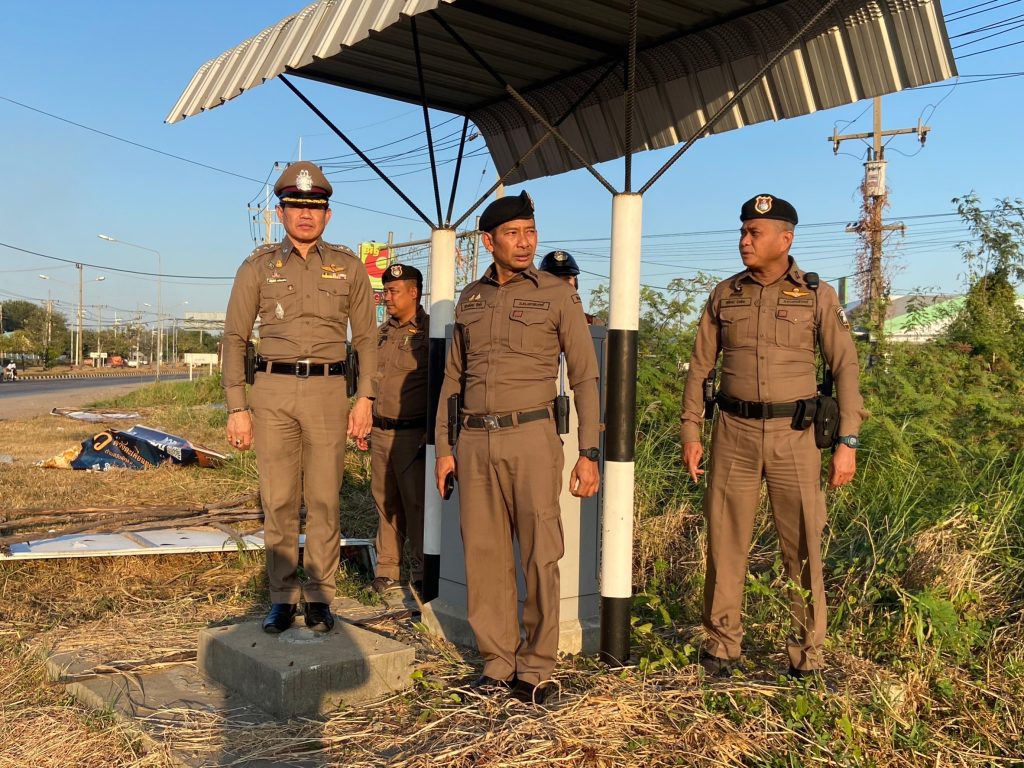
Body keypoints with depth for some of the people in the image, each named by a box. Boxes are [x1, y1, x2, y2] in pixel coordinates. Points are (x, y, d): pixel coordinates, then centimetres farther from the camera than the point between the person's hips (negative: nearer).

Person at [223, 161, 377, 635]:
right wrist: (236, 408, -1)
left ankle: (320, 596, 11)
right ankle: (282, 597, 13)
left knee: (324, 501, 2)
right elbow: (235, 338, 6)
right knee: (278, 502, 3)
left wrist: (364, 397, 0)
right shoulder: (258, 267, 7)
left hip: (328, 390, 0)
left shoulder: (348, 267, 9)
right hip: (272, 389, 0)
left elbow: (365, 338, 10)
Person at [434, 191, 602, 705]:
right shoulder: (469, 300, 13)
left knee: (540, 557, -1)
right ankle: (497, 662, 18)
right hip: (474, 440, 4)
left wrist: (589, 452, -5)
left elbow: (585, 377, 1)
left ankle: (536, 668, 12)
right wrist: (443, 447, 11)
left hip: (531, 436, -4)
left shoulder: (557, 295, 2)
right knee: (484, 555, 6)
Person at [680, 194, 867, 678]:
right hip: (734, 431, 2)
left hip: (794, 434, -2)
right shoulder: (725, 294, 7)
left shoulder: (817, 296, 1)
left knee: (803, 547, 2)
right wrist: (690, 431, 5)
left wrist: (848, 441, -6)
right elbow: (700, 365, 10)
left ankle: (808, 655, 16)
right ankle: (721, 645, 19)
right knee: (724, 542, 5)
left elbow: (845, 367, 0)